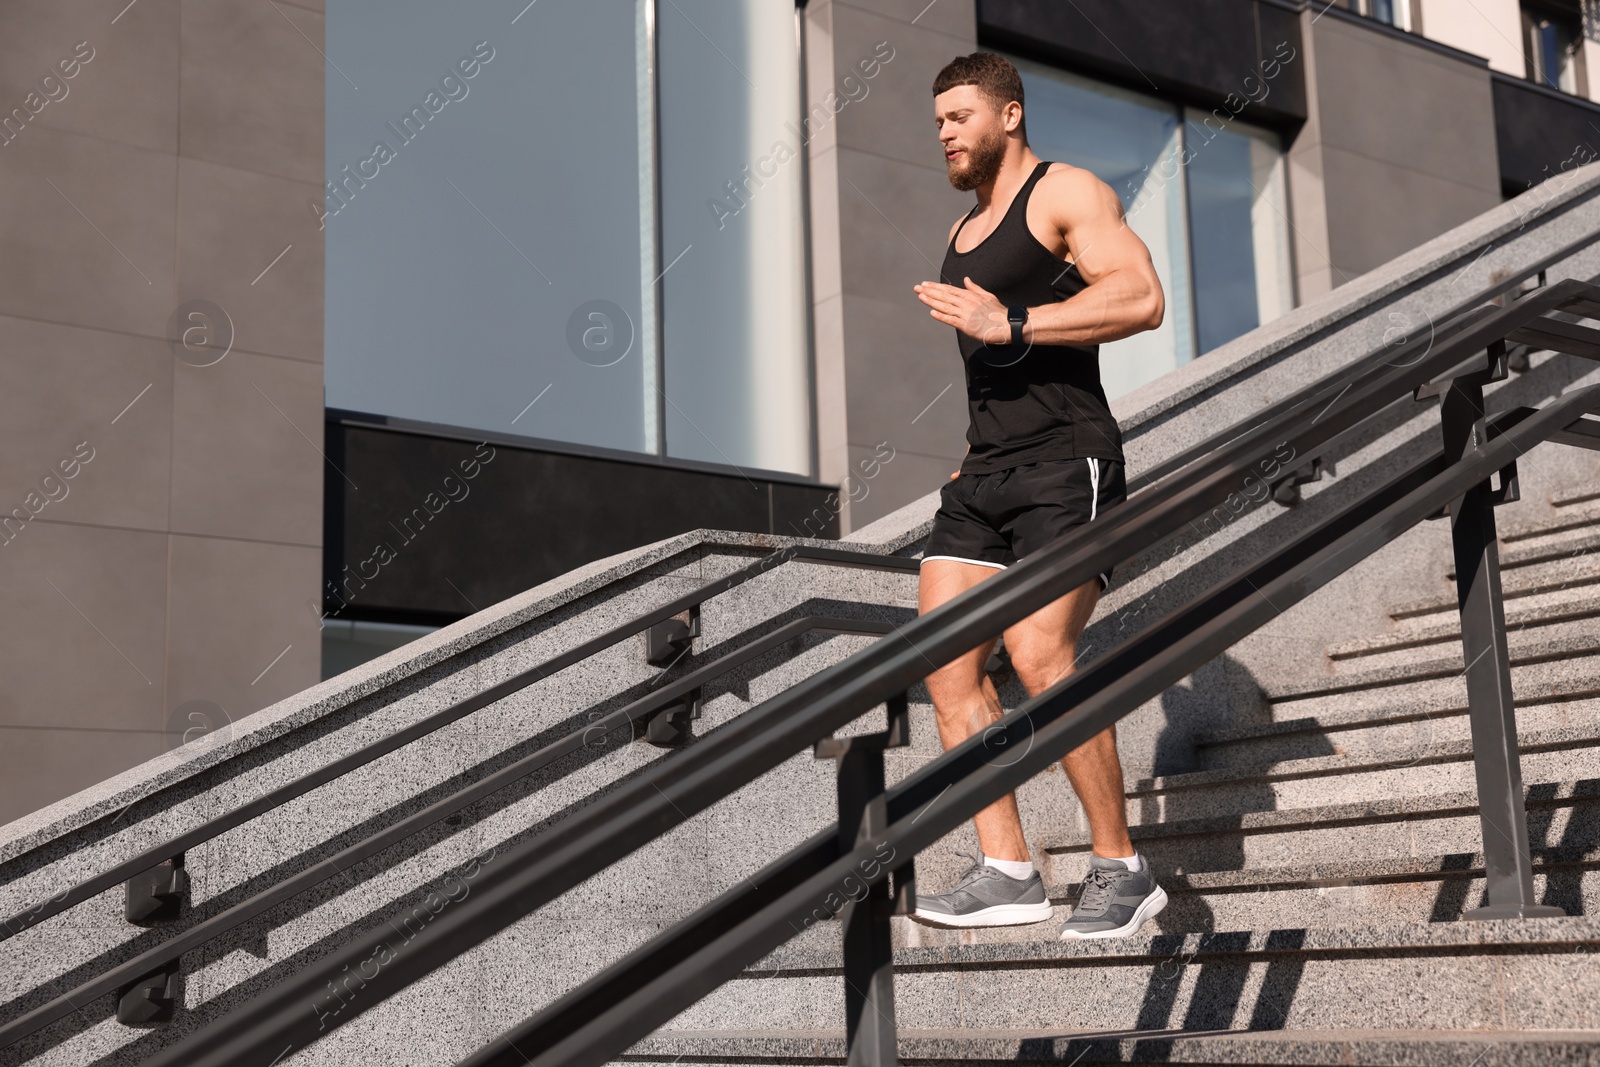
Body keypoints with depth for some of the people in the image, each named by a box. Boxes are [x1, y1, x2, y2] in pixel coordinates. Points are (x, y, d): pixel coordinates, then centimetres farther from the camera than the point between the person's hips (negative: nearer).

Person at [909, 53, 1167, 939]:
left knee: (1038, 652, -20)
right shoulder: (963, 233, 25)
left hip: (1064, 459, -8)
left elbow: (1140, 297, -16)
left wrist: (1011, 324, -21)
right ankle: (1006, 872, -4)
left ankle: (1121, 867, -8)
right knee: (945, 654, -6)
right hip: (984, 468, 8)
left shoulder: (1067, 193, 0)